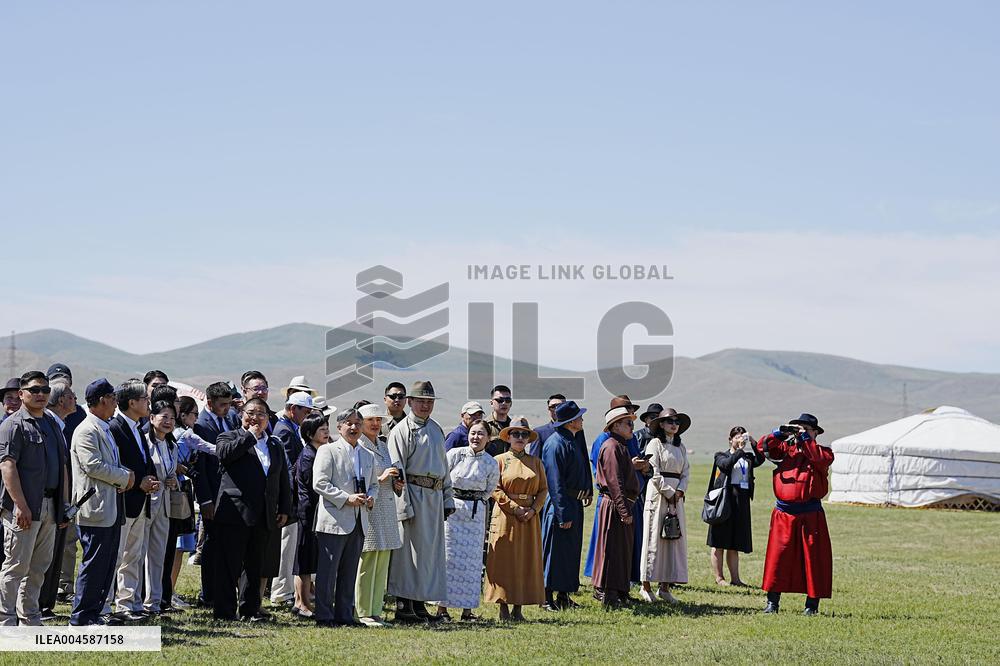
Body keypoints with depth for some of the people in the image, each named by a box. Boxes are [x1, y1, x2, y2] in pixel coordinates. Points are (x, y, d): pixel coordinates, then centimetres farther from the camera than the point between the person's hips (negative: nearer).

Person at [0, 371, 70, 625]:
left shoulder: (53, 424, 19)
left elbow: (62, 467, 23)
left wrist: (64, 504, 17)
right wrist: (20, 506, -21)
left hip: (49, 507, 8)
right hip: (24, 508, -8)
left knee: (39, 567, 12)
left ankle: (30, 619, 20)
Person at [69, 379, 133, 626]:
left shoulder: (105, 430, 20)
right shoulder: (86, 431, -12)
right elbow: (93, 466, -21)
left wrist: (125, 475, 4)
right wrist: (125, 477, -11)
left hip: (111, 508, 10)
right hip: (96, 508, -10)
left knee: (107, 563, 11)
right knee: (94, 563, -6)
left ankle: (94, 613, 17)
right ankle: (81, 617, -1)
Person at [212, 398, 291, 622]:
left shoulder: (275, 446, 19)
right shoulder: (230, 437, 4)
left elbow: (283, 480, 21)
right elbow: (225, 453, -20)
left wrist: (284, 509, 12)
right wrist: (250, 435, -10)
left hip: (264, 517, 5)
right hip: (235, 513, -5)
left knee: (255, 567, 10)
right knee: (230, 565, -2)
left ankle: (251, 610, 17)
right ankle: (224, 611, 2)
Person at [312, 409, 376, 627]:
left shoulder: (368, 456, 17)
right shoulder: (328, 451, -3)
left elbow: (373, 484, 25)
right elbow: (319, 483, -11)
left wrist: (371, 497, 2)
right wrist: (347, 498, -17)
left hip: (358, 522, 6)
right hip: (334, 520, -6)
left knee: (349, 571, 10)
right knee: (328, 570, -4)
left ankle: (345, 614, 16)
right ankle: (324, 616, 1)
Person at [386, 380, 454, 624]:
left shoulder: (436, 429, 18)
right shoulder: (401, 430, -5)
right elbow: (397, 471, -10)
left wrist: (448, 499, 18)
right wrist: (404, 506, -16)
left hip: (435, 496, 7)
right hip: (413, 493, -7)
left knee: (431, 550, 8)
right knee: (409, 550, -6)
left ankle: (419, 605, 14)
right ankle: (403, 606, -2)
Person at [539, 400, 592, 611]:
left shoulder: (572, 440, 12)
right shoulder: (555, 444, -19)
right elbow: (555, 482, -22)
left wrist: (588, 492, 13)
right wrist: (563, 513, -23)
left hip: (574, 503, 10)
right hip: (560, 504, -10)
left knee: (572, 550, 14)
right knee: (555, 551, -4)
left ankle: (564, 595, 22)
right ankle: (548, 597, 3)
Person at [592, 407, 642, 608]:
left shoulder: (620, 446, 19)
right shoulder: (612, 447, -14)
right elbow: (614, 482, -21)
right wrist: (624, 510, -23)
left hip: (623, 505, 11)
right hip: (615, 506, -11)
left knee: (623, 551, 15)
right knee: (613, 551, -7)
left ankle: (619, 594, 21)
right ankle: (609, 597, -5)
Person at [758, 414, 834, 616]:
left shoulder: (822, 451, 6)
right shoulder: (785, 449, 12)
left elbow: (823, 458, -17)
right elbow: (763, 447, 2)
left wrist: (805, 439, -13)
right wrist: (780, 433, -10)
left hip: (810, 515, -2)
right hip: (783, 515, 2)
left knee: (813, 557, 1)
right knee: (777, 556, -1)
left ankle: (812, 603, 8)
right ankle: (772, 601, 5)